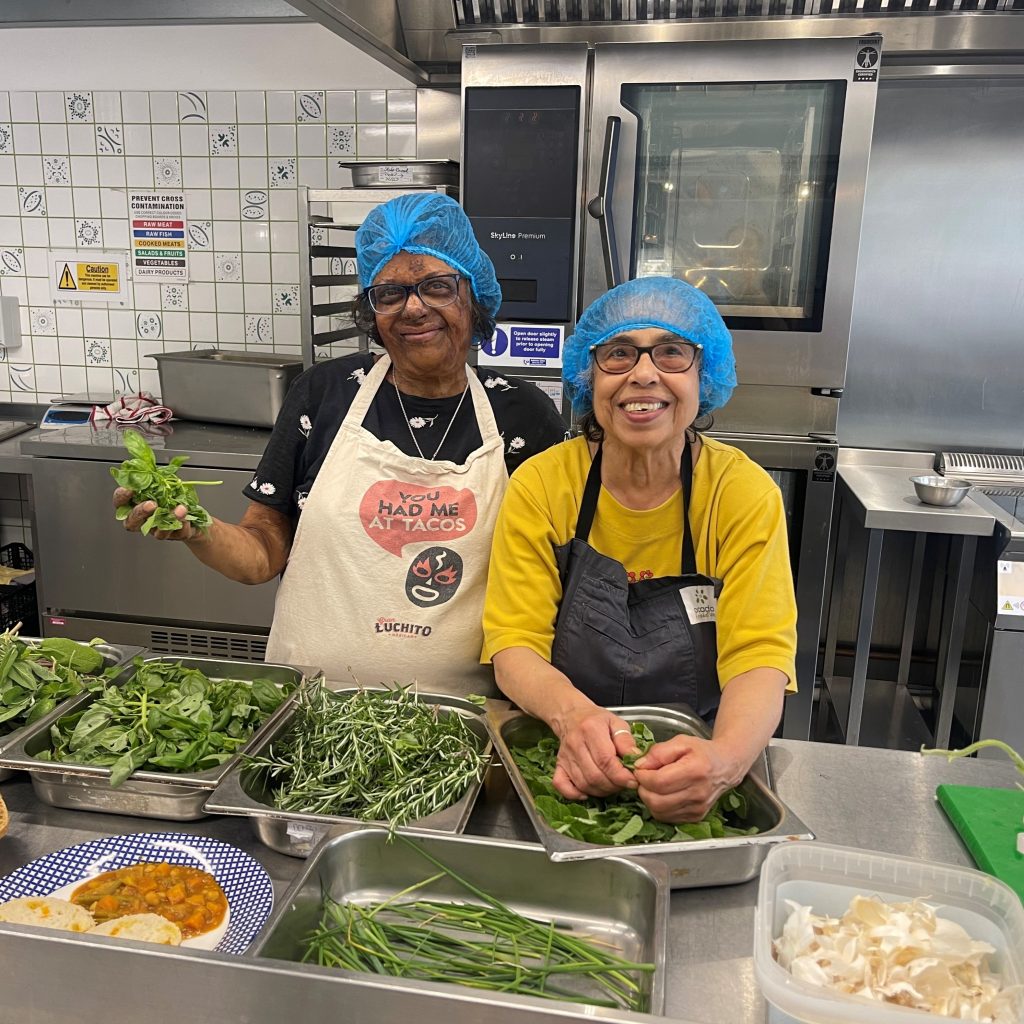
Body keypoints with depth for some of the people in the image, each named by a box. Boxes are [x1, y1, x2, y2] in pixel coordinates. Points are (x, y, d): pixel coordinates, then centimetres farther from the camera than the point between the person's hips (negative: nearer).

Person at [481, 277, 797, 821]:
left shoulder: (744, 495, -7)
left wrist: (725, 757, -35)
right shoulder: (541, 484, -6)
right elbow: (514, 641, -9)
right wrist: (571, 712, -31)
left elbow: (759, 656, -13)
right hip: (559, 768, 0)